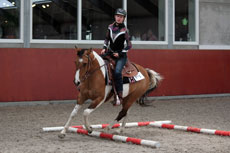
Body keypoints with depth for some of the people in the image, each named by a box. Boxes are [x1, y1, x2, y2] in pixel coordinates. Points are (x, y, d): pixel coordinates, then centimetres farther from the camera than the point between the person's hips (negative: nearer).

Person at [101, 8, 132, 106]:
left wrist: (120, 53, -13)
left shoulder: (124, 30, -10)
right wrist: (104, 48, 4)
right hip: (110, 53, 7)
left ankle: (119, 97, -22)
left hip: (121, 55, -6)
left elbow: (129, 45, -7)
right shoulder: (110, 27, 5)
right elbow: (107, 39, 19)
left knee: (117, 72, -27)